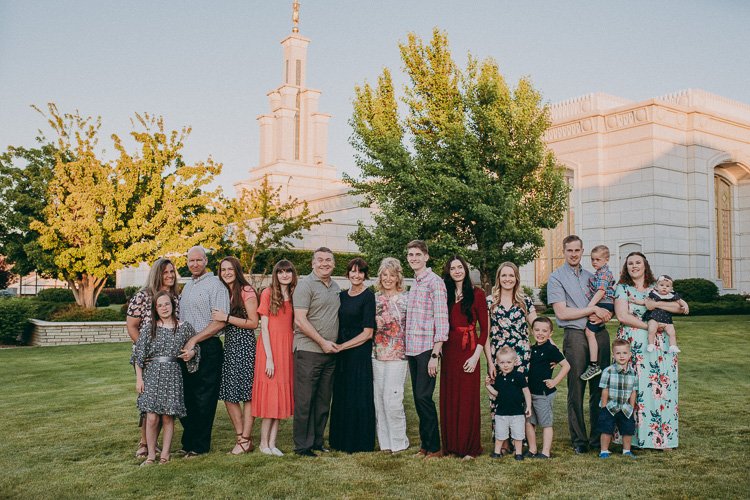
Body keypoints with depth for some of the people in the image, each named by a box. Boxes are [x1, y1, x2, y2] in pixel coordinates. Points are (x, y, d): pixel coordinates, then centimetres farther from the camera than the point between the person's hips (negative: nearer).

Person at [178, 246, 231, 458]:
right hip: (186, 349, 8)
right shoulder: (187, 286, 18)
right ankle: (188, 442, 22)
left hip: (207, 349, -8)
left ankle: (199, 446, 9)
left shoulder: (215, 285, -8)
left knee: (203, 399, -1)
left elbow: (219, 322, -15)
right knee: (185, 398, 11)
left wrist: (194, 340, -16)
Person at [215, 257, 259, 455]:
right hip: (229, 345, 8)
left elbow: (253, 323, -10)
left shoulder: (247, 291, -5)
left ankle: (245, 440, 3)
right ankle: (241, 437, 15)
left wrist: (227, 318, -13)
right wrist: (220, 320, 4)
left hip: (245, 345, -8)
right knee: (227, 394, 6)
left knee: (247, 393, -3)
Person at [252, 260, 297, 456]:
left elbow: (293, 326, 13)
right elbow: (264, 327, -8)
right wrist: (269, 357, -13)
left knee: (281, 395, 6)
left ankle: (272, 443, 12)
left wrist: (294, 350, 2)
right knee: (270, 395, -3)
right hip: (270, 347, -5)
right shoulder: (268, 293, -4)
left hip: (287, 349, 5)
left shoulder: (294, 296, 12)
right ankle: (264, 443, 7)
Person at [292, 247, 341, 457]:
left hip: (330, 353, 7)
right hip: (309, 351, -7)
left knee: (323, 401, 13)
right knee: (304, 400, -1)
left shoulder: (335, 287, 15)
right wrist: (323, 342, -13)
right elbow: (300, 320, -15)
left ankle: (317, 441, 23)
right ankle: (302, 445, 8)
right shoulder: (306, 284, -8)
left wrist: (335, 344, 11)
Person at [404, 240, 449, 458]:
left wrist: (435, 354, -17)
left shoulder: (435, 282, -8)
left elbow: (441, 320, -13)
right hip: (412, 350, 8)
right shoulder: (414, 284, 17)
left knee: (424, 397, -7)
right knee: (418, 398, 10)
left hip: (427, 349, -8)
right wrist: (407, 349, 14)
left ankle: (434, 447, 4)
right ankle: (425, 445, 19)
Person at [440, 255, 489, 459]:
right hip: (448, 352, 4)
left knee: (468, 400, 0)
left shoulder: (476, 294, -1)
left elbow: (484, 329, -4)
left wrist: (476, 356, -12)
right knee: (449, 398, 8)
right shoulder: (446, 294, 12)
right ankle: (451, 444, 19)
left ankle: (469, 447, 11)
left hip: (468, 352, -4)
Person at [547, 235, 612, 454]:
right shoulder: (556, 278, 2)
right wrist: (593, 309, -7)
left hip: (599, 334, 5)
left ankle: (598, 437, 15)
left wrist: (603, 316, -5)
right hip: (575, 335, -5)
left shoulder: (591, 276, 19)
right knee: (576, 390, -1)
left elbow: (606, 308, 18)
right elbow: (562, 313, -8)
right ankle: (579, 440, 8)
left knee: (600, 387, 6)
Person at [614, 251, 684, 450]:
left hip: (659, 345, 3)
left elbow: (681, 307, 3)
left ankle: (663, 436, 7)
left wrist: (656, 304, -9)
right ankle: (634, 436, 1)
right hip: (633, 345, -3)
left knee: (661, 388, -1)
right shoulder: (622, 288, 6)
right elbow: (622, 316, -8)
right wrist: (649, 326, -12)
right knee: (635, 388, -6)